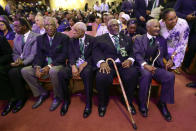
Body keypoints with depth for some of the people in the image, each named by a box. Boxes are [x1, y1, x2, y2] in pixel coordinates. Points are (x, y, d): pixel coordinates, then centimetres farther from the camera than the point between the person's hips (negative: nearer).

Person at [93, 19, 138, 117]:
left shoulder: (127, 39, 24)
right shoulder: (100, 39, 16)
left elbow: (132, 53, 15)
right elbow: (96, 54, 3)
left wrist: (129, 60, -9)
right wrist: (101, 62, -18)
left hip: (124, 64, 3)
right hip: (107, 64, -2)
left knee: (133, 74, -29)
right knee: (102, 77, -33)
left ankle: (129, 101, 0)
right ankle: (103, 103, -2)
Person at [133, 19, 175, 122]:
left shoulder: (162, 40, 20)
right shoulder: (139, 39, 7)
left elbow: (166, 54, 24)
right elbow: (137, 54, -5)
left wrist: (169, 60, 0)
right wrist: (145, 65, -21)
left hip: (157, 67, 4)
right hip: (143, 66, -3)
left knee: (170, 76, -24)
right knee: (146, 74, -36)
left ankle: (162, 103, -2)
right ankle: (142, 103, -13)